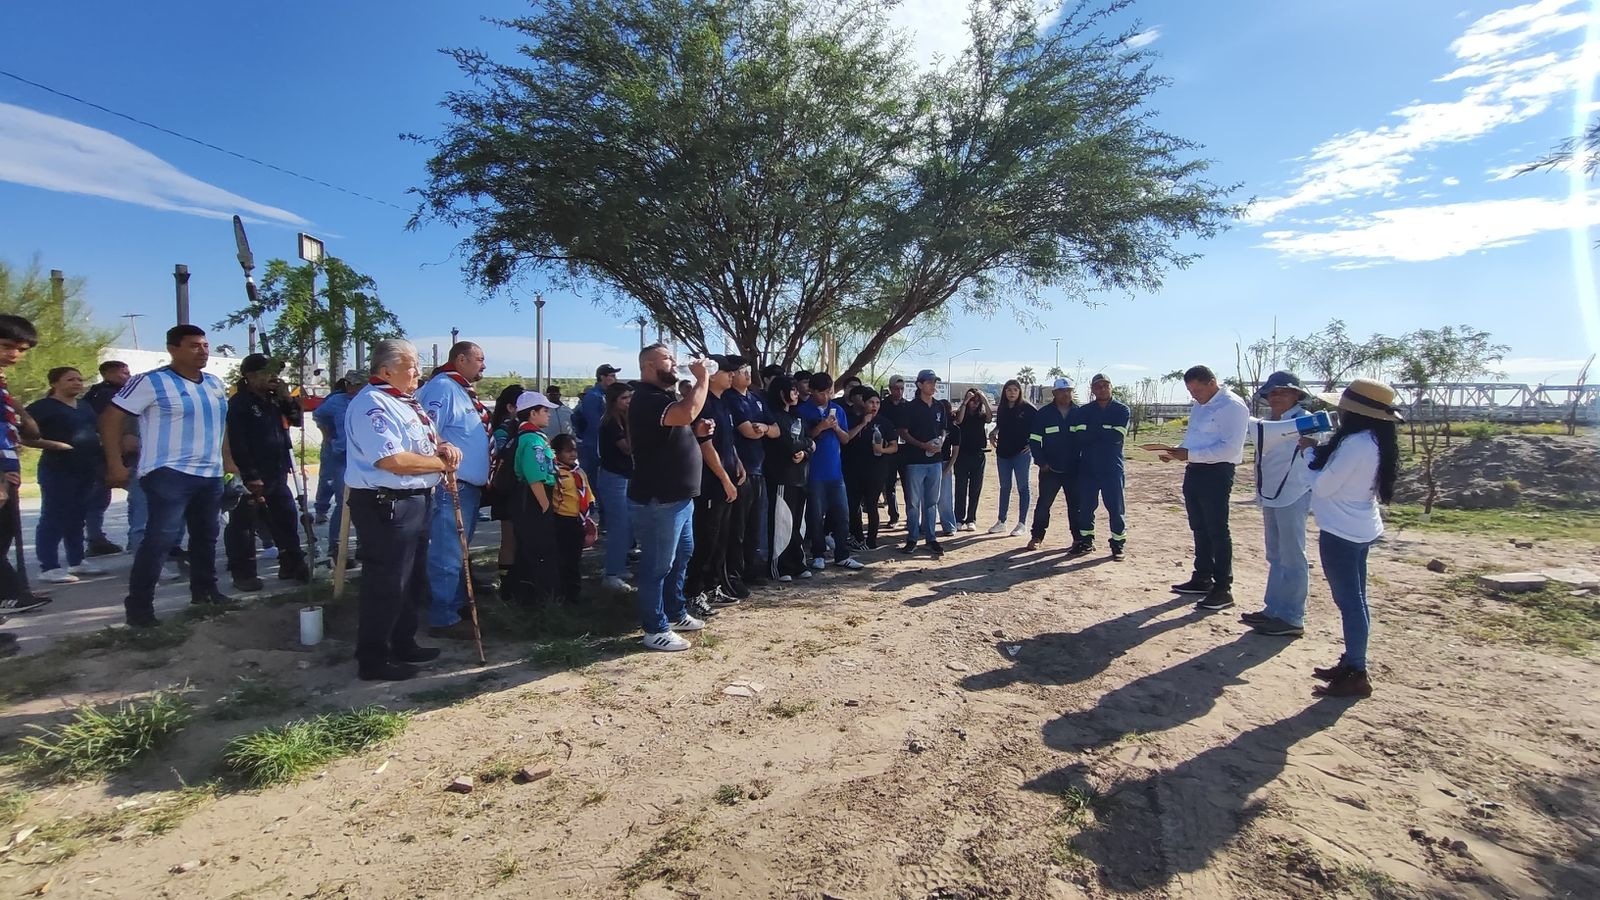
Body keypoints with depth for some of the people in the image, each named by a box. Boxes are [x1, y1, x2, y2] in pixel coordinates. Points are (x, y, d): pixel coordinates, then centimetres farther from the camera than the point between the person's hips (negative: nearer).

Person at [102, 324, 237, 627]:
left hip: (211, 475, 7)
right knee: (161, 539, -12)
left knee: (206, 536, 16)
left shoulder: (215, 384, 12)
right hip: (169, 474, -7)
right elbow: (110, 418, -10)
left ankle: (204, 590, 30)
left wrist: (228, 460, 17)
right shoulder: (151, 382, -9)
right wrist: (115, 464, -15)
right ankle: (139, 604, -2)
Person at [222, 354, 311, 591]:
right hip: (250, 478, -8)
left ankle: (292, 564, 24)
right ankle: (243, 573, 10)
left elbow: (297, 421, 17)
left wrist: (288, 399, -1)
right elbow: (237, 443, -17)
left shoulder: (274, 399, 11)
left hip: (277, 474, 8)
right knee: (243, 525, 2)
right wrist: (250, 476, -21)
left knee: (287, 519, 13)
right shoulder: (239, 403, -12)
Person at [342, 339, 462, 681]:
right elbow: (391, 460, -26)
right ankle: (373, 659, 13)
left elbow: (426, 439, 24)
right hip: (385, 506, -11)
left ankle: (403, 644, 36)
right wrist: (441, 463, -14)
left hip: (415, 500, 11)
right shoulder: (372, 404, -17)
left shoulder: (405, 401, 14)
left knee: (413, 580, 21)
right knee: (386, 585, -1)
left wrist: (443, 447, 0)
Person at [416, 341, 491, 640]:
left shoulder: (465, 391, 18)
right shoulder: (442, 387, -13)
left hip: (471, 485, 11)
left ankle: (457, 606, 30)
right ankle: (443, 619, 1)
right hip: (451, 486, -11)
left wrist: (485, 475, 24)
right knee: (447, 555, -6)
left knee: (460, 552, 19)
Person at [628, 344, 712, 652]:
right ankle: (656, 630, 9)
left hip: (678, 496, 11)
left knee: (681, 557, 21)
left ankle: (675, 613, 35)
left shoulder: (663, 396, 17)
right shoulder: (647, 398, -18)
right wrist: (702, 378, -22)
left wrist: (697, 431, 7)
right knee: (658, 566, -1)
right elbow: (687, 412, -36)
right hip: (657, 500, -11)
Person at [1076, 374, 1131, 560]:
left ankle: (1118, 544, 11)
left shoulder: (1122, 410, 2)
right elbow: (1078, 435, -8)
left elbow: (1118, 436, -13)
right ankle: (1087, 541, 20)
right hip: (1087, 466, 2)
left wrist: (1092, 430, -10)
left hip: (1112, 468, -2)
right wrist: (1105, 432, -13)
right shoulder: (1084, 410, 7)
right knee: (1085, 506, 7)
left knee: (1115, 507, 1)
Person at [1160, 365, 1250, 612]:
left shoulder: (1232, 406, -13)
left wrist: (1190, 454, -25)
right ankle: (1202, 578, 29)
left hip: (1217, 473, -9)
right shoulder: (1199, 406, 14)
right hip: (1194, 471, 9)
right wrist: (1175, 452, 2)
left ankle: (1223, 589, 5)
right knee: (1199, 529, 17)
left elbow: (1231, 447, -21)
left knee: (1217, 531, -3)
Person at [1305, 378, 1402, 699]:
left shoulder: (1355, 443, -23)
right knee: (1354, 600, 17)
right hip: (1360, 529, 10)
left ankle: (1357, 675, 5)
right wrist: (1319, 450, 4)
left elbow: (1322, 485, -18)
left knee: (1349, 601, -3)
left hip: (1342, 532, -10)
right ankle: (1351, 662, 28)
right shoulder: (1374, 441, 8)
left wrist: (1310, 450, -4)